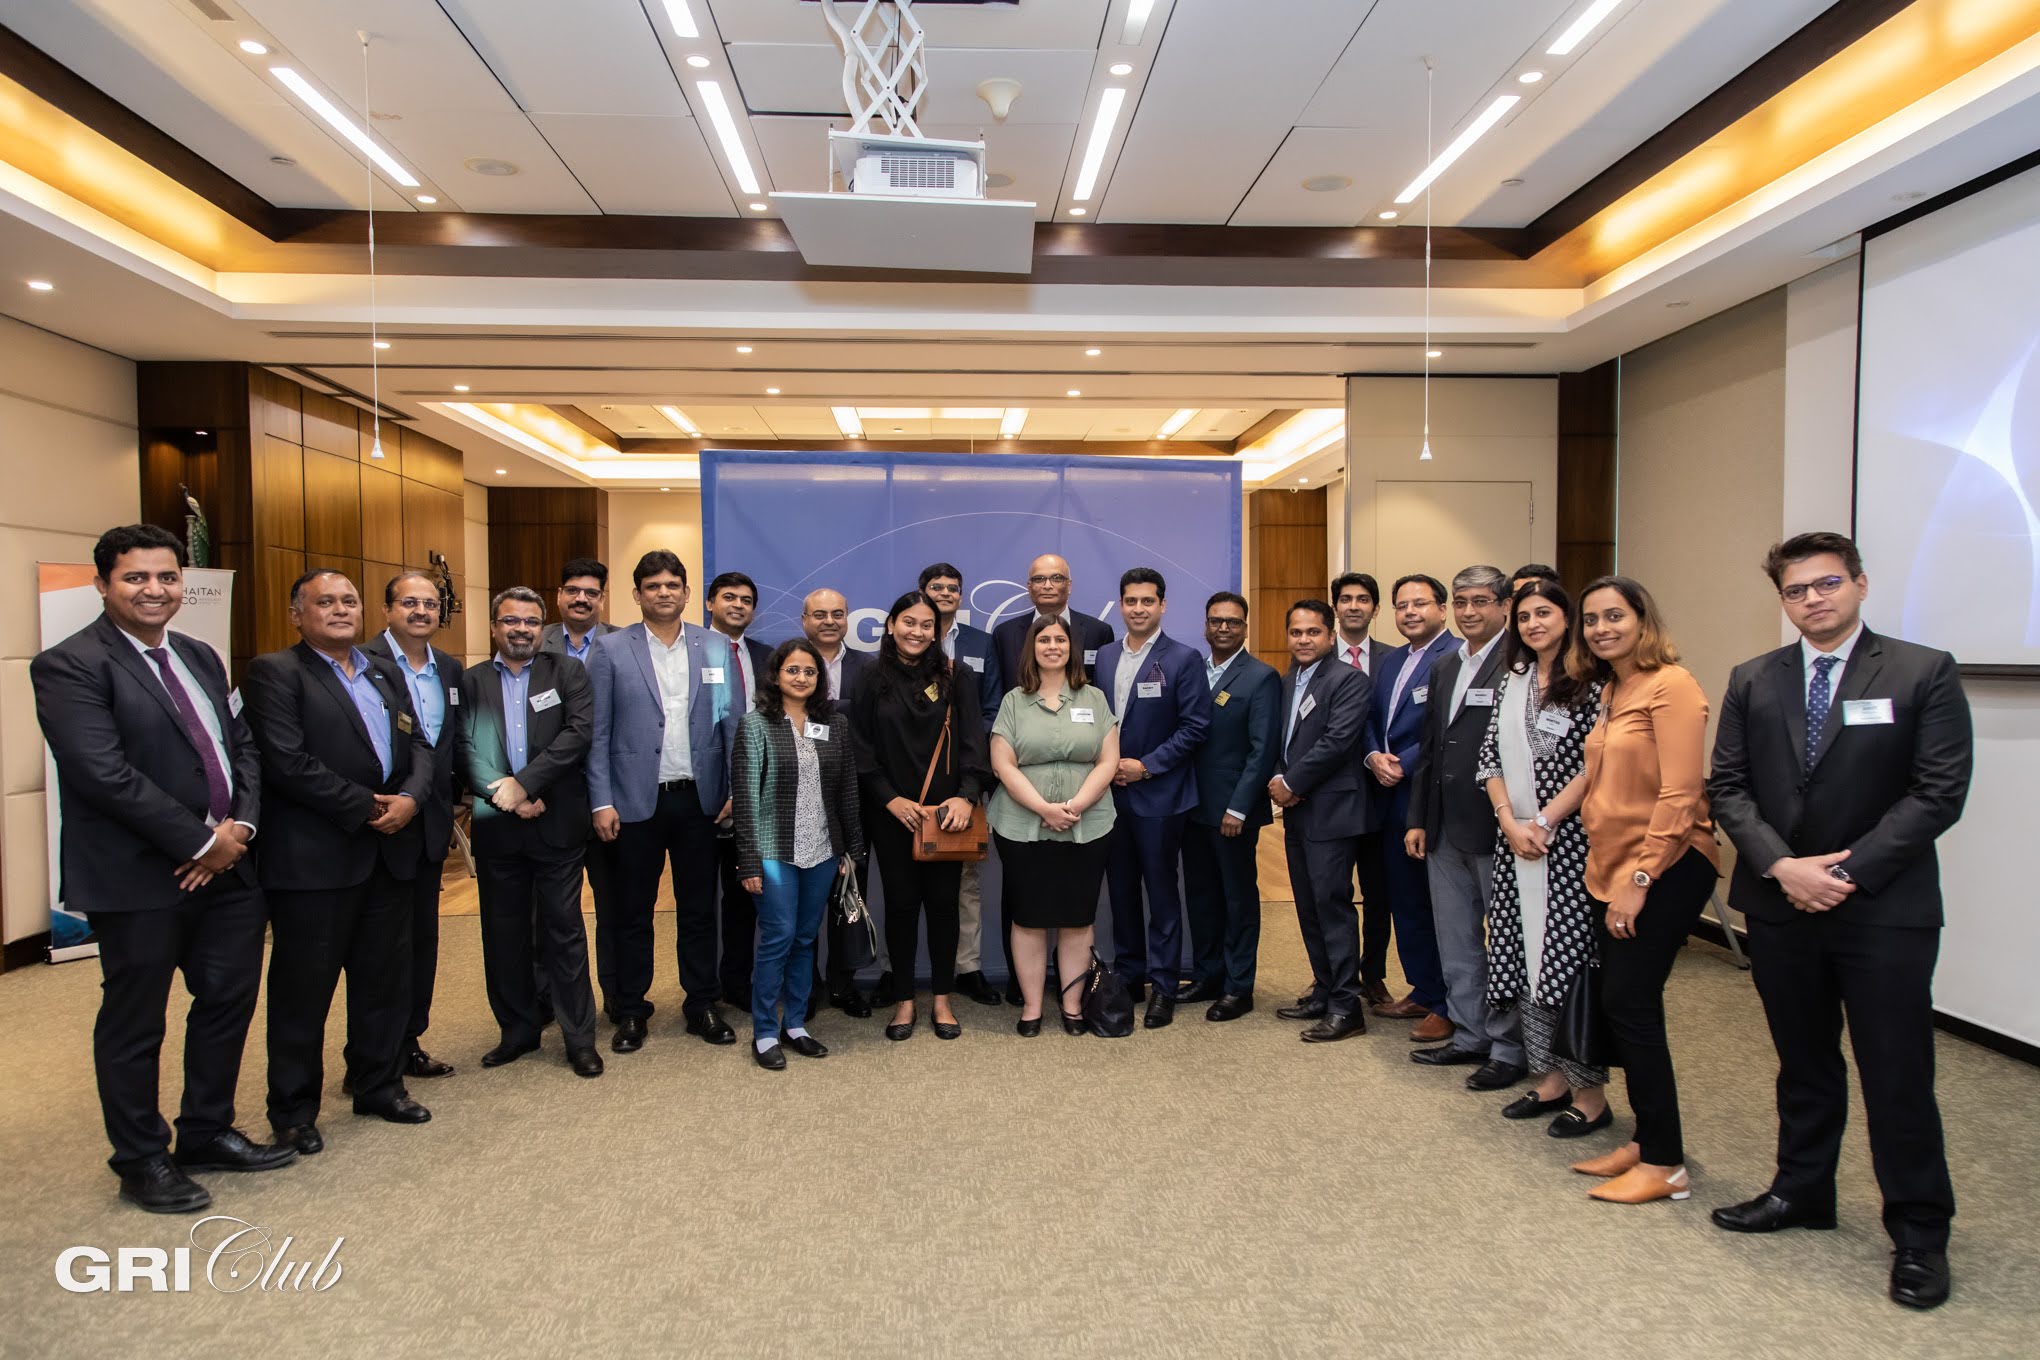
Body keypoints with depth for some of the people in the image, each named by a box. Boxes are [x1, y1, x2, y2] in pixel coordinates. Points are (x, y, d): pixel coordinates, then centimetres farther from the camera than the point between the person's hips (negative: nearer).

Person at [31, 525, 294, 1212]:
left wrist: (239, 826, -6)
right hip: (139, 878, -7)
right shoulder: (69, 666, -11)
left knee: (230, 1000, 15)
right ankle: (142, 1161, 27)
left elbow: (243, 746, 11)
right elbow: (106, 774, -20)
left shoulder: (200, 657, 12)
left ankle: (208, 1132, 34)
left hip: (227, 865, 7)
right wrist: (201, 841, -17)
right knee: (134, 1025, 9)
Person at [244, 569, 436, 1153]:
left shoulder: (384, 676, 16)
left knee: (386, 978, 15)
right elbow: (288, 763, -16)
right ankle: (293, 1109, 21)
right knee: (304, 987, 6)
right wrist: (366, 808, -14)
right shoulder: (274, 672, -6)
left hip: (390, 851, 7)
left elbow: (418, 746, 12)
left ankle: (379, 1084, 31)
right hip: (315, 857, -6)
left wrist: (410, 798, -8)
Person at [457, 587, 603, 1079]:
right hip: (497, 825, 2)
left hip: (557, 821, -2)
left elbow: (579, 732, -10)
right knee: (504, 932, 12)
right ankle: (517, 1029, 28)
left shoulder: (568, 672, 3)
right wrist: (503, 794, -15)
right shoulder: (471, 681, 7)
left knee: (564, 930, 4)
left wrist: (525, 783, -16)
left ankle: (579, 1038, 14)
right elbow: (467, 749, -1)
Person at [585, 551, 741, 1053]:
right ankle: (630, 1011, 24)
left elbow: (732, 723, 4)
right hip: (636, 800, -1)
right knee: (632, 912, 10)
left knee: (699, 909, 11)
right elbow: (597, 733, -2)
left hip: (699, 799, 2)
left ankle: (702, 1006, 24)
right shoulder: (611, 649, 0)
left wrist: (735, 790, -1)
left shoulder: (716, 647, 4)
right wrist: (601, 801, -7)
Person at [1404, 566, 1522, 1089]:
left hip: (1494, 828, -8)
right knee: (1455, 941, 15)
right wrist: (1418, 819, 13)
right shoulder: (1445, 667, 14)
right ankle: (1469, 1035, 29)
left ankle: (1509, 1048, 19)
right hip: (1445, 829, 8)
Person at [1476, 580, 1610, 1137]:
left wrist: (1543, 823, -13)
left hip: (1567, 838, -6)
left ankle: (1589, 1094, 11)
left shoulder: (1588, 683, -7)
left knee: (1568, 956, -3)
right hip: (1516, 838, 6)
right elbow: (1490, 755, 8)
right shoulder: (1511, 680, 11)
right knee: (1524, 956, 10)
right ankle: (1551, 1079, 23)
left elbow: (1593, 765, -12)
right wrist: (1509, 820, -3)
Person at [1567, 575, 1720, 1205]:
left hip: (1665, 869, -8)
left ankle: (1665, 1164, 8)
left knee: (1629, 1004, -5)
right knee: (1624, 1006, 11)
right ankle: (1645, 1142, 24)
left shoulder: (1670, 685, -12)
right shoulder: (1611, 691, 14)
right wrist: (1607, 872, 11)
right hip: (1615, 871, 8)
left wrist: (1640, 878, -18)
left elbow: (1680, 794, -18)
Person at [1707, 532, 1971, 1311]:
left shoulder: (1923, 672, -3)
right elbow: (1728, 786, 3)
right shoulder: (1753, 682, 6)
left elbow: (1939, 791, -9)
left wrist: (1850, 871, -15)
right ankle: (1801, 1192, 32)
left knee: (1897, 1075, 5)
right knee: (1803, 1065, 16)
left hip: (1885, 909, -3)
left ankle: (1919, 1231, 22)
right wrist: (1782, 865, -11)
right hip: (1780, 905, 3)